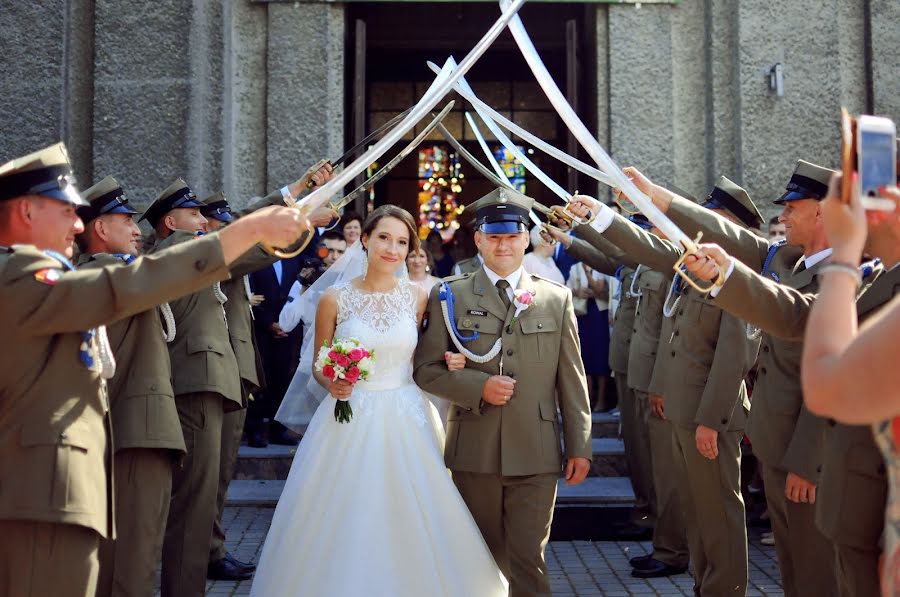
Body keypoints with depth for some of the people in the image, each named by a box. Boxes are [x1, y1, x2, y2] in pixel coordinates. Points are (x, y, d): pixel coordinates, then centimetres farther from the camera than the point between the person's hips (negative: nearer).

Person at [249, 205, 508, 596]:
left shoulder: (418, 297, 2)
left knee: (411, 522, 3)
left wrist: (448, 364, -7)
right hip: (349, 420, -1)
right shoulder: (335, 299, -3)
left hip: (405, 421, 1)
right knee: (344, 524, 2)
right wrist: (331, 383, -15)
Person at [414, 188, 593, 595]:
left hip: (536, 453, 0)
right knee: (484, 559, 12)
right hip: (474, 451, 0)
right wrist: (478, 387, -13)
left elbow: (572, 379, 7)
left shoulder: (557, 299, 8)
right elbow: (426, 369, 2)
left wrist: (580, 446, 5)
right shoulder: (451, 296, 4)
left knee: (528, 559, -1)